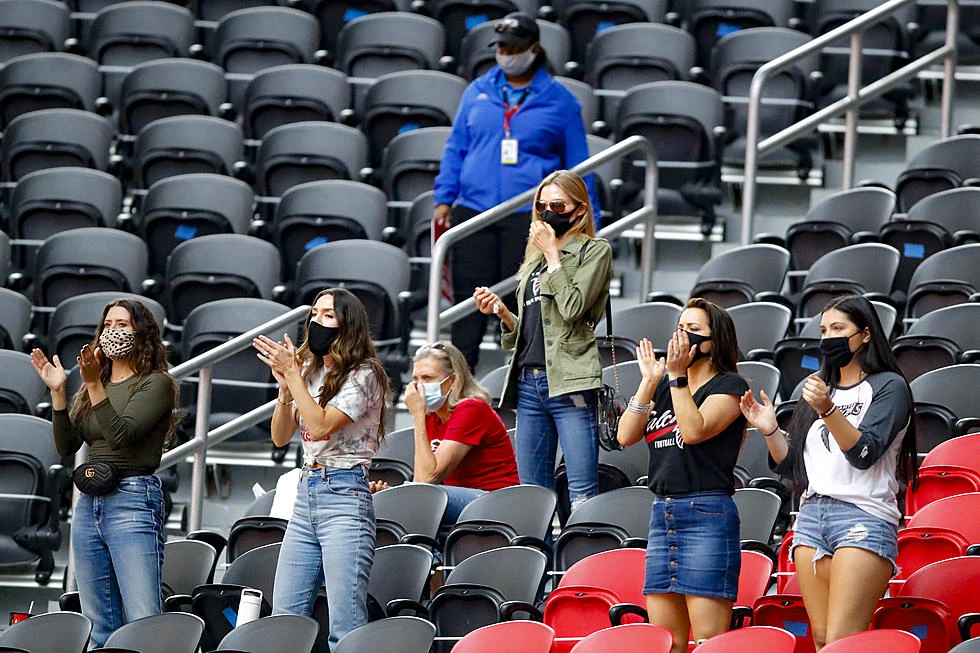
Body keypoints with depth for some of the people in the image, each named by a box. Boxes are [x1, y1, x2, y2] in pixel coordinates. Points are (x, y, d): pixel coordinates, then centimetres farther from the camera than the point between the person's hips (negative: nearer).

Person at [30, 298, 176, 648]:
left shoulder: (156, 383, -2)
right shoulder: (92, 387, 18)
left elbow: (121, 435, -15)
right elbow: (66, 445, 10)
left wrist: (95, 385, -21)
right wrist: (57, 392, -1)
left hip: (132, 501, -7)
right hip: (89, 504, 7)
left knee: (143, 620, -16)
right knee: (101, 626, 7)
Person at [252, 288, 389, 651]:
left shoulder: (363, 375, -6)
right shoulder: (311, 372, 16)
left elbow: (320, 425, -17)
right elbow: (280, 437, 14)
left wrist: (293, 374, -12)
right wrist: (286, 386, -1)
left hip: (344, 496, -8)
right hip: (306, 494, 8)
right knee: (284, 618, 4)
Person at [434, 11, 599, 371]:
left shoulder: (559, 101, 4)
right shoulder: (478, 92, 11)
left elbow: (578, 165, 8)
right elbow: (455, 149, 15)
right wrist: (444, 199, 5)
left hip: (529, 216, -2)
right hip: (474, 210, 2)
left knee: (523, 302, 1)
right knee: (468, 300, 1)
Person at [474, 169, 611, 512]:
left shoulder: (595, 251, 2)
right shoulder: (535, 257, 21)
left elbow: (573, 308, -14)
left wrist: (552, 254, -6)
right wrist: (501, 312, 4)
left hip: (569, 383, -7)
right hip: (529, 382, 7)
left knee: (581, 493, -10)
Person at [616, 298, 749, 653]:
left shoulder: (730, 386, 0)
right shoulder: (664, 387, 19)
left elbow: (694, 430, -17)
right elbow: (625, 436, 7)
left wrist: (677, 376, -12)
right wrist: (650, 381, 1)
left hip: (707, 514, -7)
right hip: (662, 513, 7)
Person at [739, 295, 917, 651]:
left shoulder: (889, 386, 2)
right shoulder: (820, 386, 21)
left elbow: (864, 452, -12)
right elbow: (791, 466, 18)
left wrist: (828, 410, -23)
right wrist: (770, 430, 2)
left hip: (863, 518, -7)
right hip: (811, 517, 7)